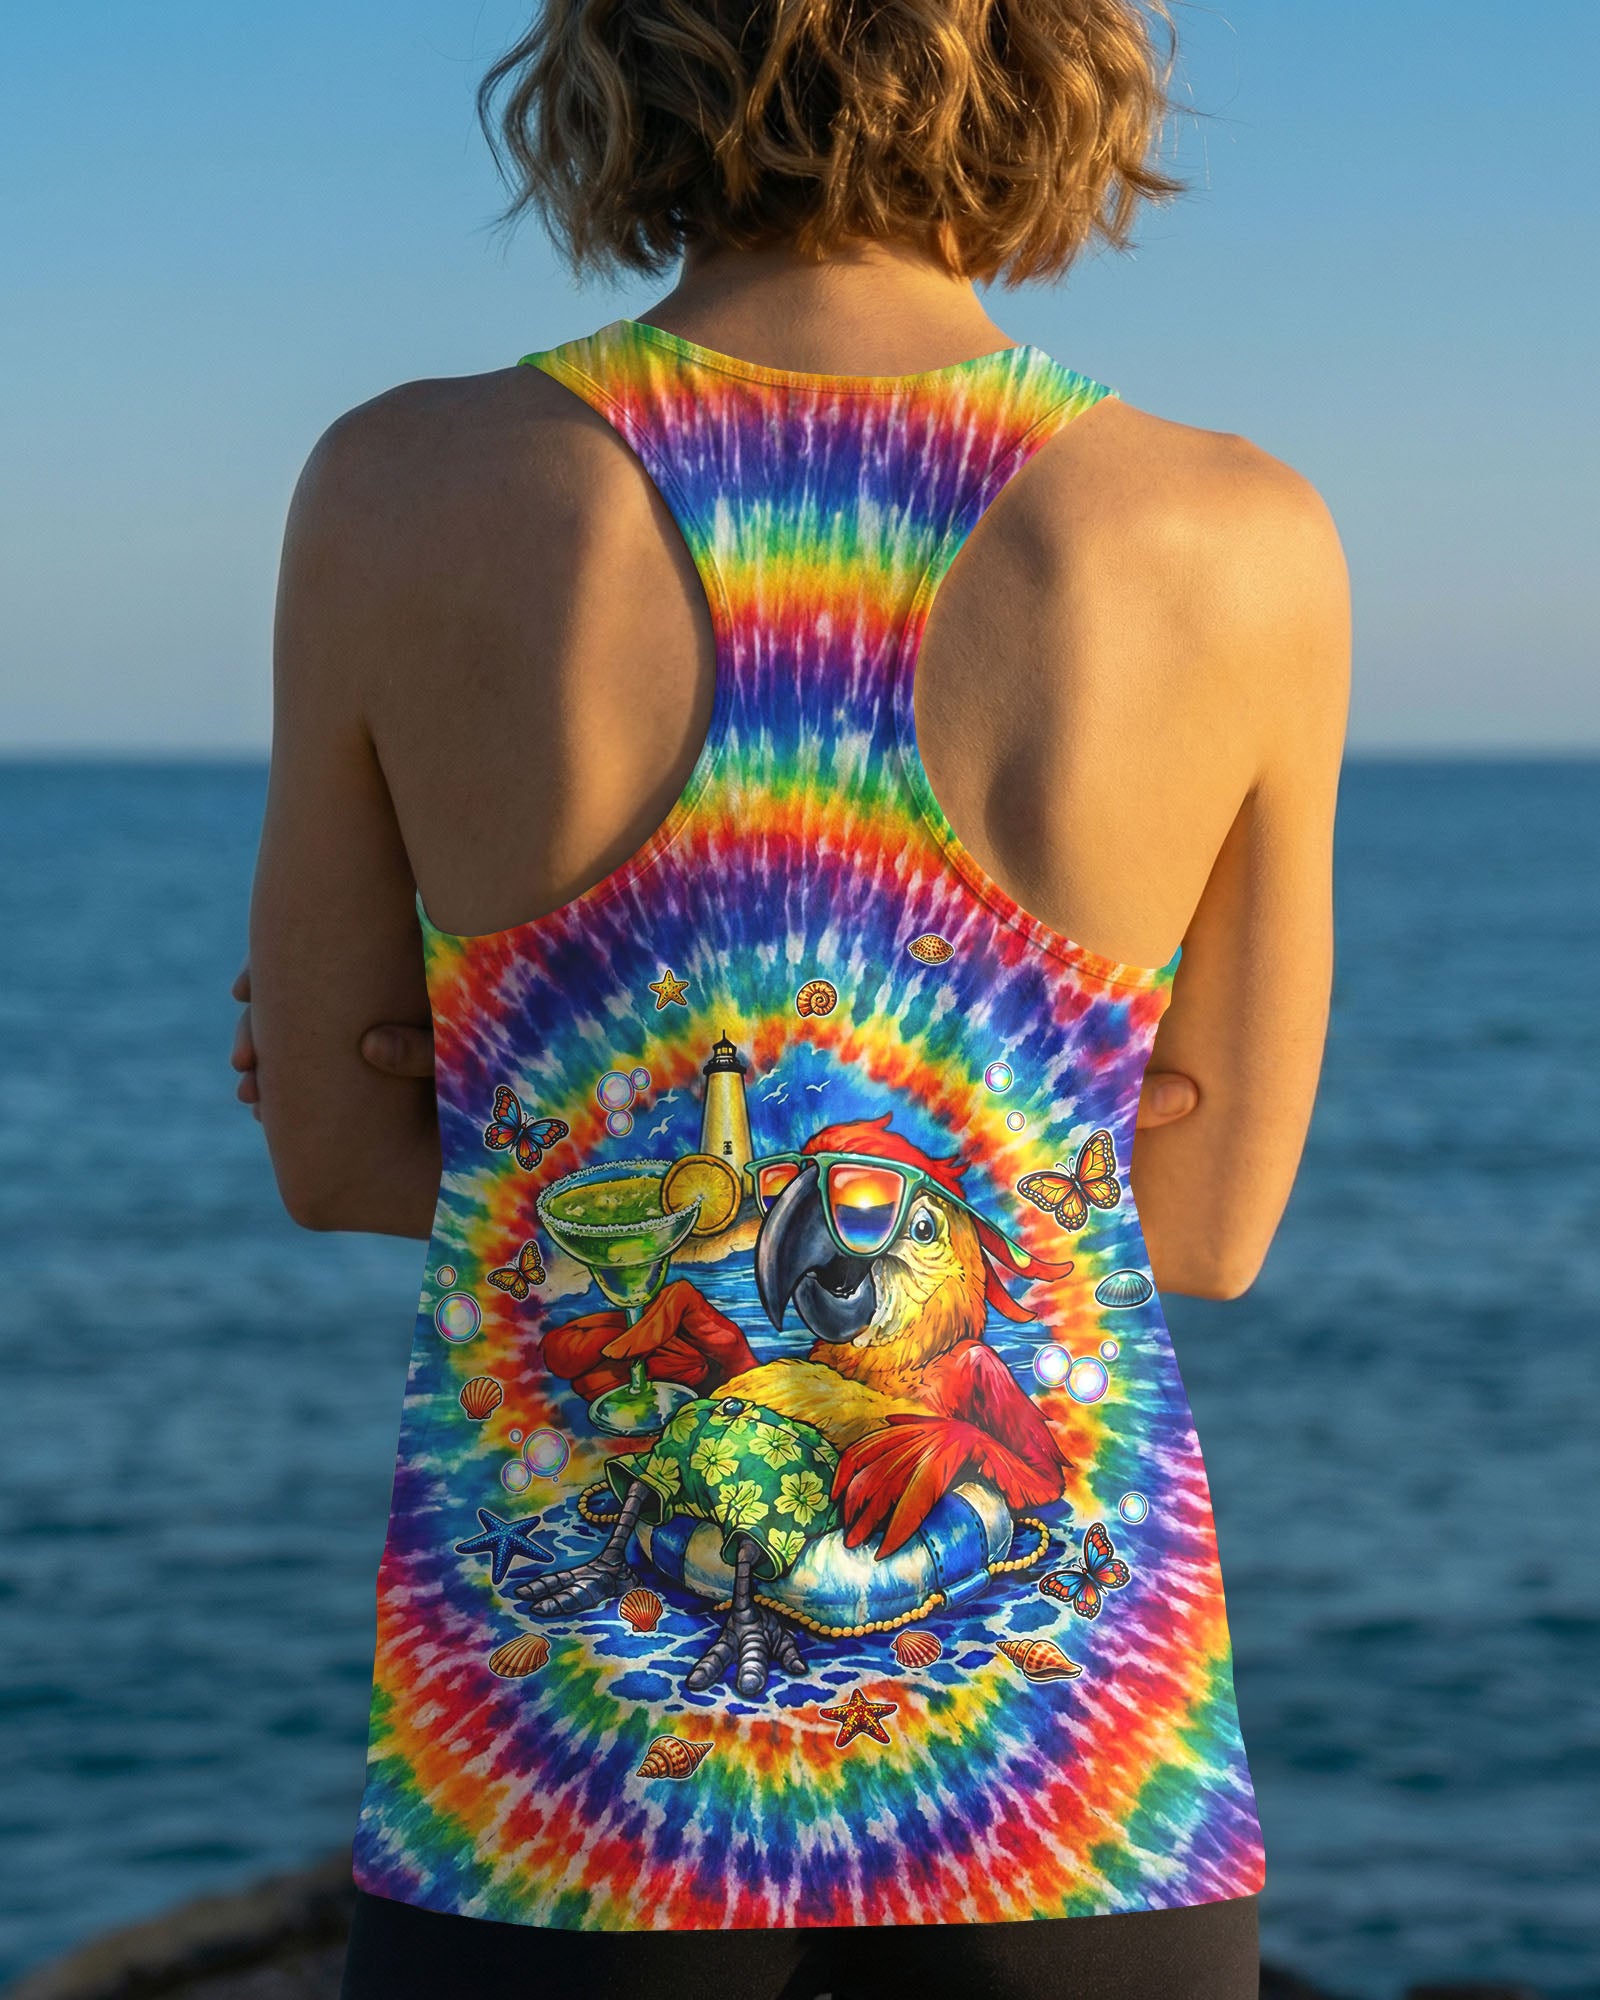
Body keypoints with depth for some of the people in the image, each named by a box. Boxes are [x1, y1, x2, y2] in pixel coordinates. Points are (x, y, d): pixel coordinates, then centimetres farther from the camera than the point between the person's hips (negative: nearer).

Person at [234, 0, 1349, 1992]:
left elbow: (334, 1147, 3)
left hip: (557, 1758, 0)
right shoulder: (1247, 547, -8)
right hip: (1059, 1781, 0)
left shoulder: (399, 494, -8)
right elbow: (1204, 1220, 2)